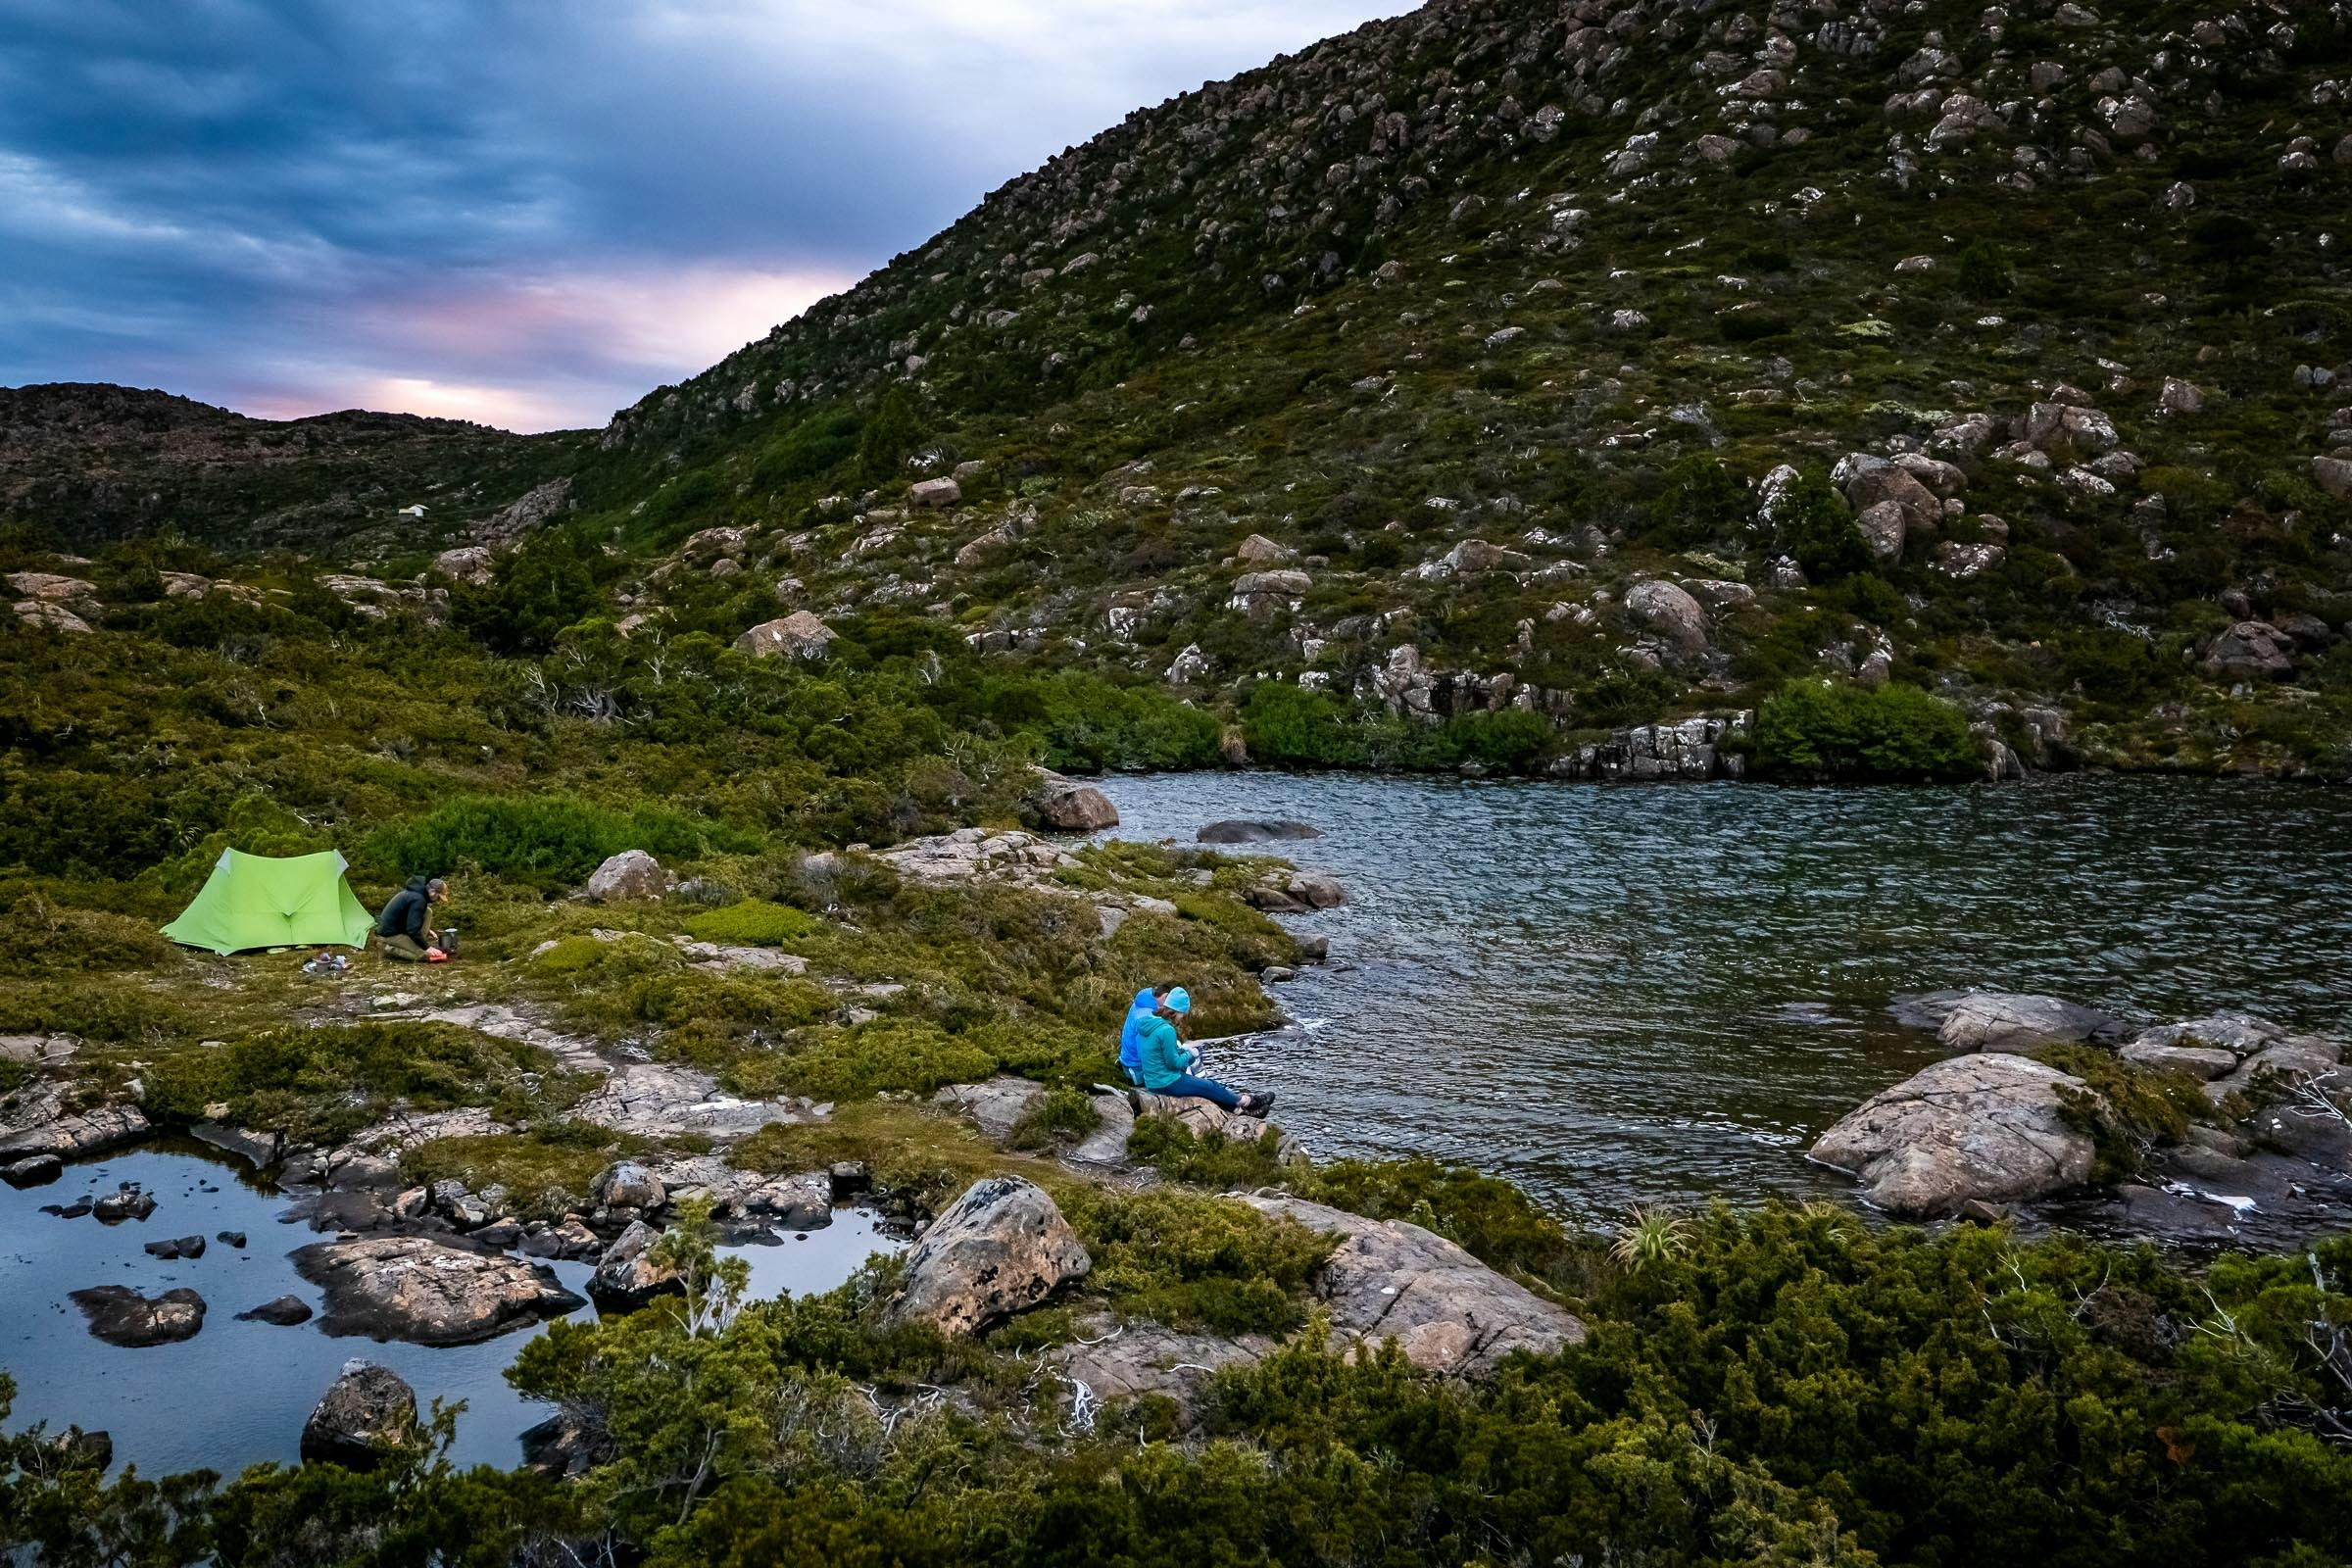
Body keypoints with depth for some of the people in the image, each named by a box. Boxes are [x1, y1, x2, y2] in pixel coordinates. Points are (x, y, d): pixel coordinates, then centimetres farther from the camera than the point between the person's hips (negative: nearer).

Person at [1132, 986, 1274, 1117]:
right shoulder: (1166, 1030, -26)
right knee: (1211, 1087, 12)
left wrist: (1180, 1048, 5)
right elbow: (1173, 1063, -20)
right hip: (1167, 1083, -8)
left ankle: (1238, 1108, 26)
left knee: (1209, 1084, 18)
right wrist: (1189, 1054, -3)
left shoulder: (1149, 1023, 2)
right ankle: (1246, 1101, 32)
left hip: (1152, 1081, 8)